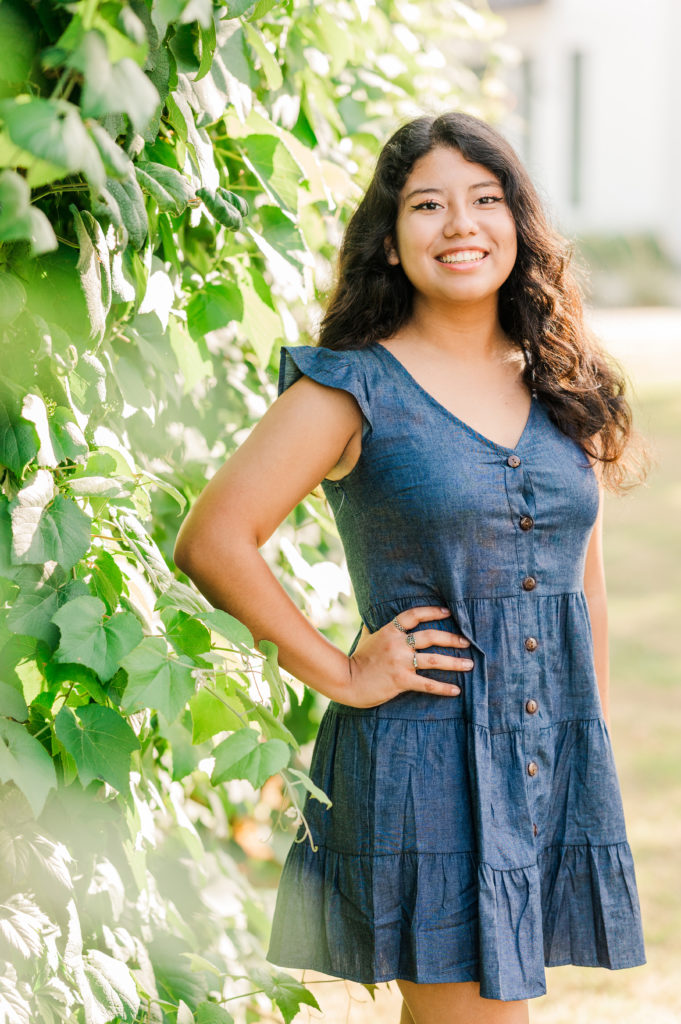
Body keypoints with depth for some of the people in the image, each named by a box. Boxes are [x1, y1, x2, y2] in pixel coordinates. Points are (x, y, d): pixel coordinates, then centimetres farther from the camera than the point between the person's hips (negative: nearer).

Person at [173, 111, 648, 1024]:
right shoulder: (353, 389, -5)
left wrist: (595, 748, 15)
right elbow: (211, 543, -12)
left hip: (560, 764, 5)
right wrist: (341, 675, -11)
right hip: (423, 756, -5)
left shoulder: (565, 390, 12)